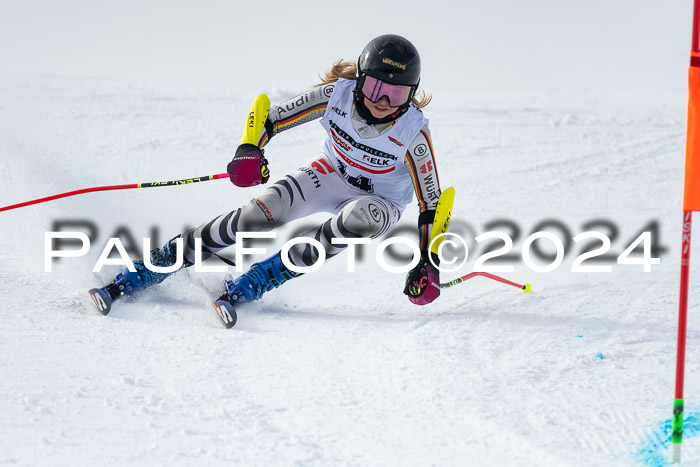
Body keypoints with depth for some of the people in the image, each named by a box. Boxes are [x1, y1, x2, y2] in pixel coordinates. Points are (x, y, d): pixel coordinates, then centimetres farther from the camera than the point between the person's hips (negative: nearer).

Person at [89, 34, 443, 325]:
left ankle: (245, 288, -32)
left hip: (380, 200, -1)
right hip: (330, 175, 1)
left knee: (363, 219, -39)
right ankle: (130, 279, -19)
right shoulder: (337, 93, -22)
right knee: (261, 214, -24)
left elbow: (431, 204, -18)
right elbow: (273, 117, -11)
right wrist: (250, 150, -31)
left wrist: (428, 265, -23)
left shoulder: (413, 132, -27)